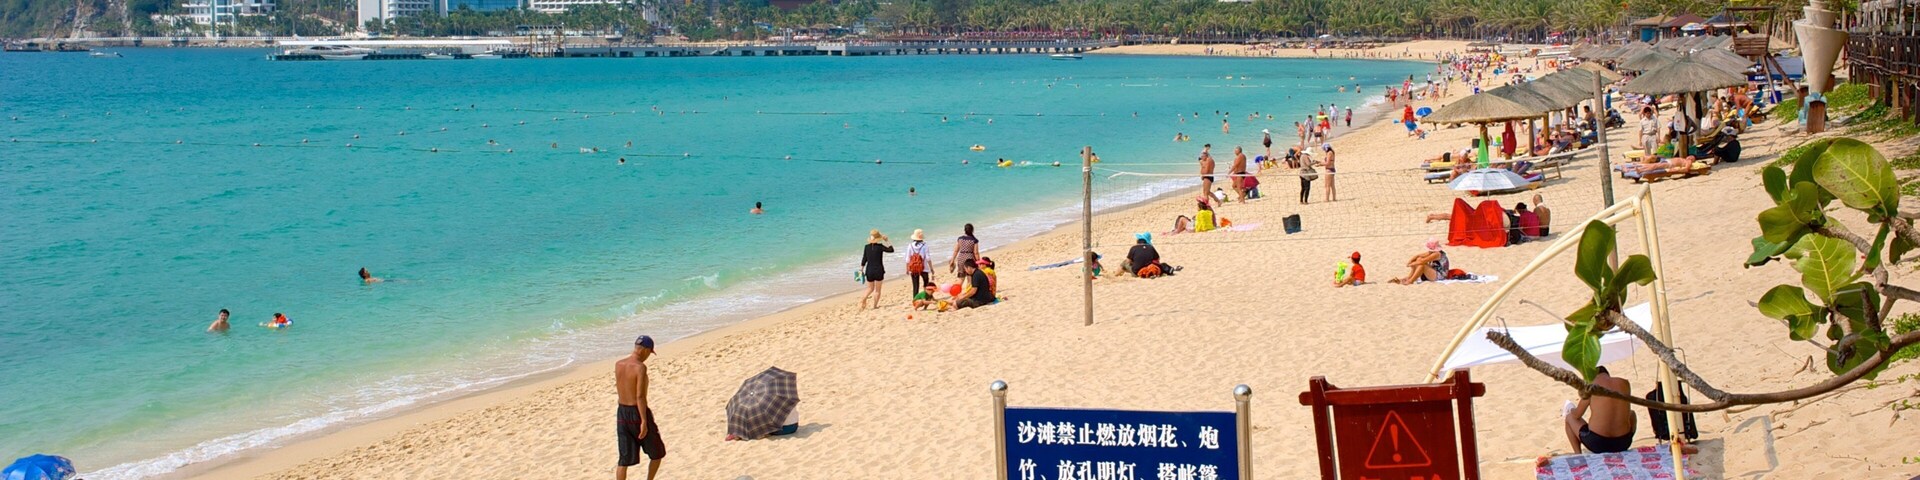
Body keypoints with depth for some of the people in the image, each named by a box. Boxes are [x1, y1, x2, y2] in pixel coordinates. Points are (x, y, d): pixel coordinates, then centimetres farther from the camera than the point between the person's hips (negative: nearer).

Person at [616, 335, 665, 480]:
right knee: (657, 453, 15)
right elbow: (640, 396, -22)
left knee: (624, 459, 10)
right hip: (637, 413, -7)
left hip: (622, 412, 7)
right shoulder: (640, 367, -18)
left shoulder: (618, 364, 3)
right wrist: (644, 422, -22)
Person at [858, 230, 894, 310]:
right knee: (877, 289, 10)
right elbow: (891, 250, -2)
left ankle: (863, 299, -8)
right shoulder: (880, 246, -11)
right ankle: (875, 305, 10)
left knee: (870, 288, 16)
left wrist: (861, 270, 8)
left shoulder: (867, 247, -2)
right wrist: (886, 242, 7)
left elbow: (864, 260, 0)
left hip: (869, 270, 3)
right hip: (878, 270, -3)